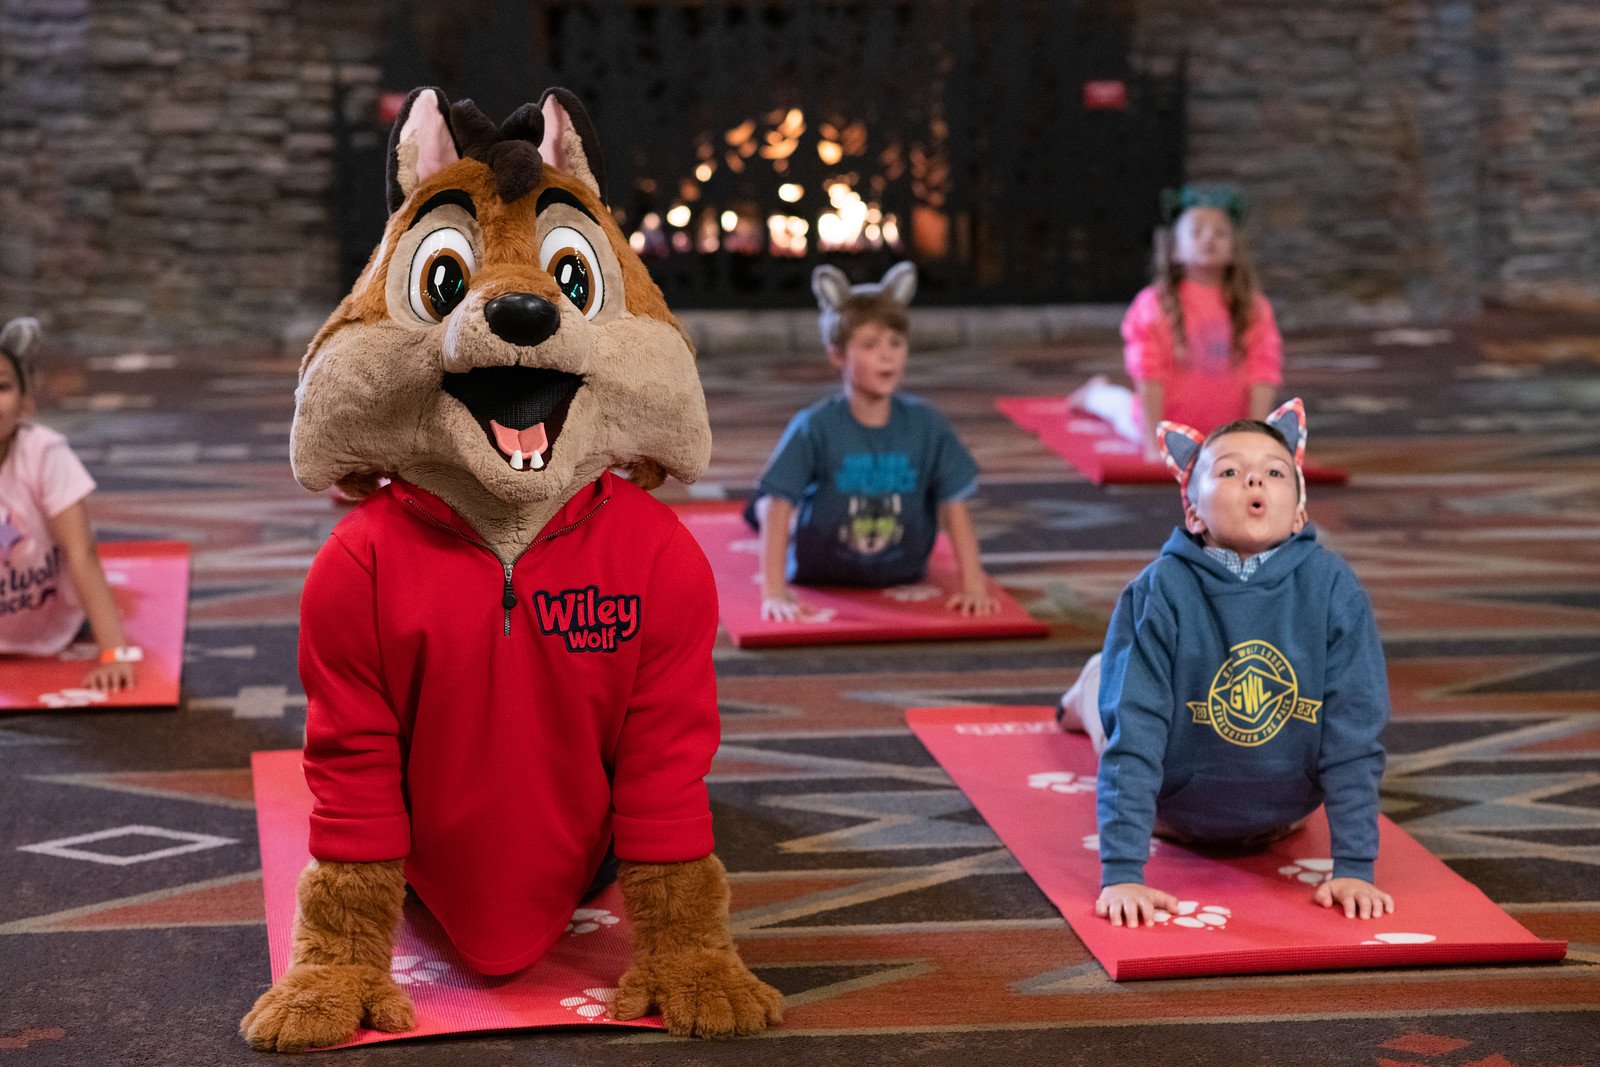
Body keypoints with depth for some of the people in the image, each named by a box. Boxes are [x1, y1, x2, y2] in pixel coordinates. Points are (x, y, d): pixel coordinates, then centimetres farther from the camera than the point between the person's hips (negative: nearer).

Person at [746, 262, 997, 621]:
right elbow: (777, 510, -24)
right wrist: (774, 592, -32)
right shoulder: (815, 427, -23)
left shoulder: (925, 424, -16)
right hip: (819, 575, -1)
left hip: (901, 575, 1)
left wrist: (974, 587, -21)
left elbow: (955, 507, -14)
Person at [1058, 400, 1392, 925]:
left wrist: (1355, 867, -23)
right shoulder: (1162, 591, -30)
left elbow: (1353, 734, -22)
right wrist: (1121, 873, -34)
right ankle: (1095, 687, 55)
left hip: (1278, 819, 2)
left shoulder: (1333, 588, -27)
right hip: (1174, 809, -2)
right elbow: (1134, 736, -30)